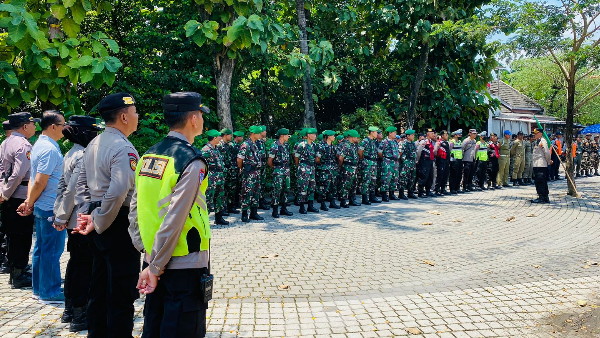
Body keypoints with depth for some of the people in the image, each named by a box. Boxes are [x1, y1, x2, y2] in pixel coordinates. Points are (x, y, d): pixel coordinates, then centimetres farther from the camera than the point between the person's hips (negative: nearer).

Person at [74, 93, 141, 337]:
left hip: (101, 227, 9)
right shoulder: (124, 148, -19)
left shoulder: (93, 145, 10)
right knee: (122, 292, 0)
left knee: (99, 287, 19)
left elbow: (82, 184, 15)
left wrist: (91, 214, 10)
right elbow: (118, 192, -29)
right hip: (119, 225, -9)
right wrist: (99, 223, -18)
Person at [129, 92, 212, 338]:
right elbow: (174, 220, -21)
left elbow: (135, 210, 6)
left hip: (153, 259, 7)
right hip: (185, 266, -7)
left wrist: (147, 252, 7)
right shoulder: (192, 162, -17)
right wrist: (155, 268, -14)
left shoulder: (148, 156, 5)